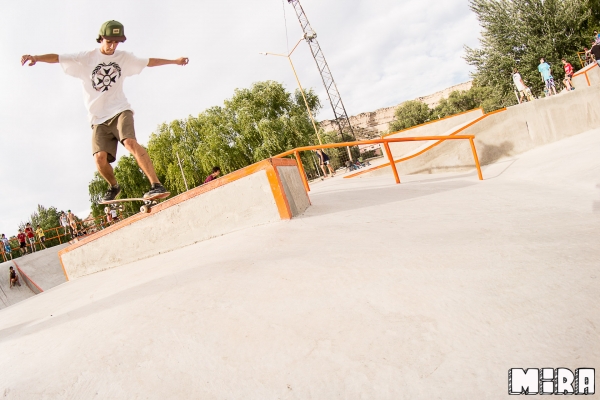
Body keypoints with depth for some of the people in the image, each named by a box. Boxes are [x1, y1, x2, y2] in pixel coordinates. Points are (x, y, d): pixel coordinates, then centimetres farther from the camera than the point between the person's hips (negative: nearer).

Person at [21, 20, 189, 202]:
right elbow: (57, 58, -5)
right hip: (98, 118, 0)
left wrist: (174, 61, 28)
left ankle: (156, 185, -35)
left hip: (120, 110, 0)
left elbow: (149, 62, 23)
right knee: (100, 158, -14)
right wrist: (36, 57, -24)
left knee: (130, 142, -29)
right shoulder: (86, 58, 3)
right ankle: (114, 186, 16)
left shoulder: (124, 58, 11)